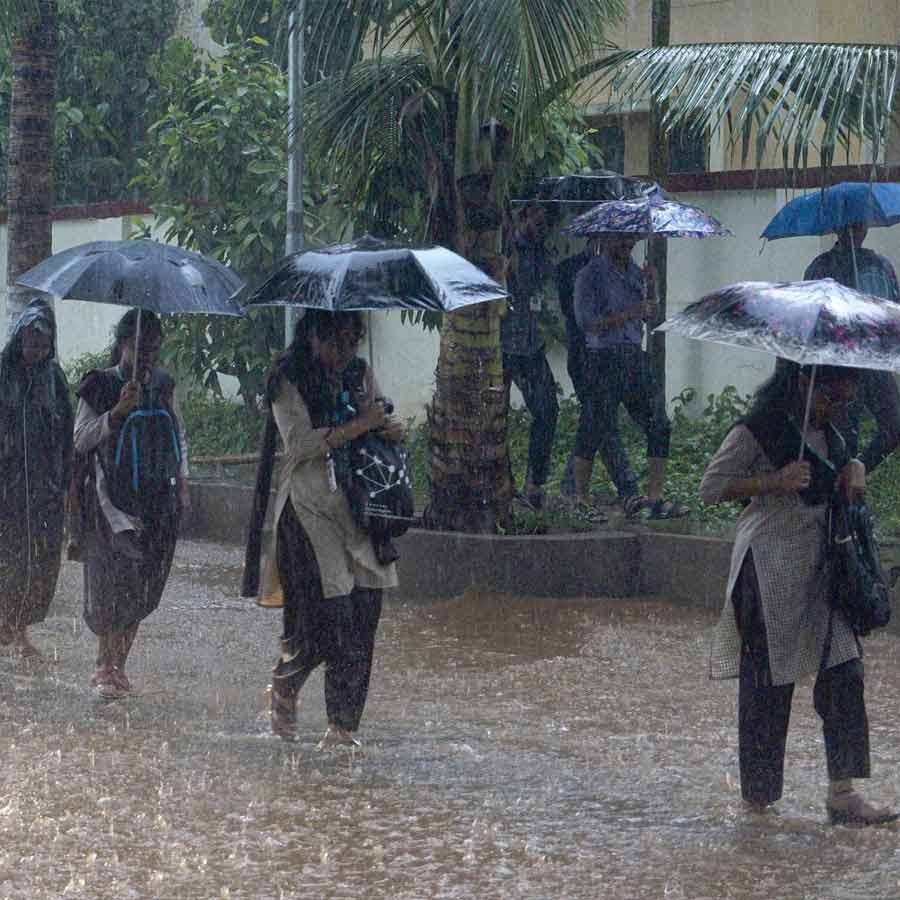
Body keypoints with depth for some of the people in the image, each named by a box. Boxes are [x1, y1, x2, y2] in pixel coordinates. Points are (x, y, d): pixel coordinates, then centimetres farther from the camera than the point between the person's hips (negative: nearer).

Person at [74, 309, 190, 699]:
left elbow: (179, 436, 21)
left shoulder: (163, 385, 11)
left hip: (158, 501, 5)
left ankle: (117, 666, 12)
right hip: (112, 499, -5)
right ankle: (106, 667, -6)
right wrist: (119, 411, -19)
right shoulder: (100, 385, -3)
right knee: (114, 581, -13)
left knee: (141, 591, 4)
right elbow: (80, 440, -7)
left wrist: (182, 487, 14)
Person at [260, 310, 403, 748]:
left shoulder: (360, 375, 13)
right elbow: (300, 442, -14)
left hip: (359, 506, 5)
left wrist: (391, 430, -4)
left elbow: (377, 426, 20)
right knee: (322, 617, -10)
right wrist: (358, 426, -20)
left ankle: (342, 725, 4)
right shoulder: (289, 381, -4)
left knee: (361, 618, -2)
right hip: (309, 510, -5)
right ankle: (284, 685, 21)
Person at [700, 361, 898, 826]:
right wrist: (775, 481, -22)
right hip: (772, 568, -7)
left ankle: (842, 792, -5)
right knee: (768, 681, 0)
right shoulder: (757, 431, -10)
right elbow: (710, 487, -10)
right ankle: (759, 794, 13)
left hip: (823, 567, 7)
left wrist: (855, 467, 6)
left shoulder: (826, 432, 12)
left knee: (843, 674, -3)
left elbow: (841, 461, 31)